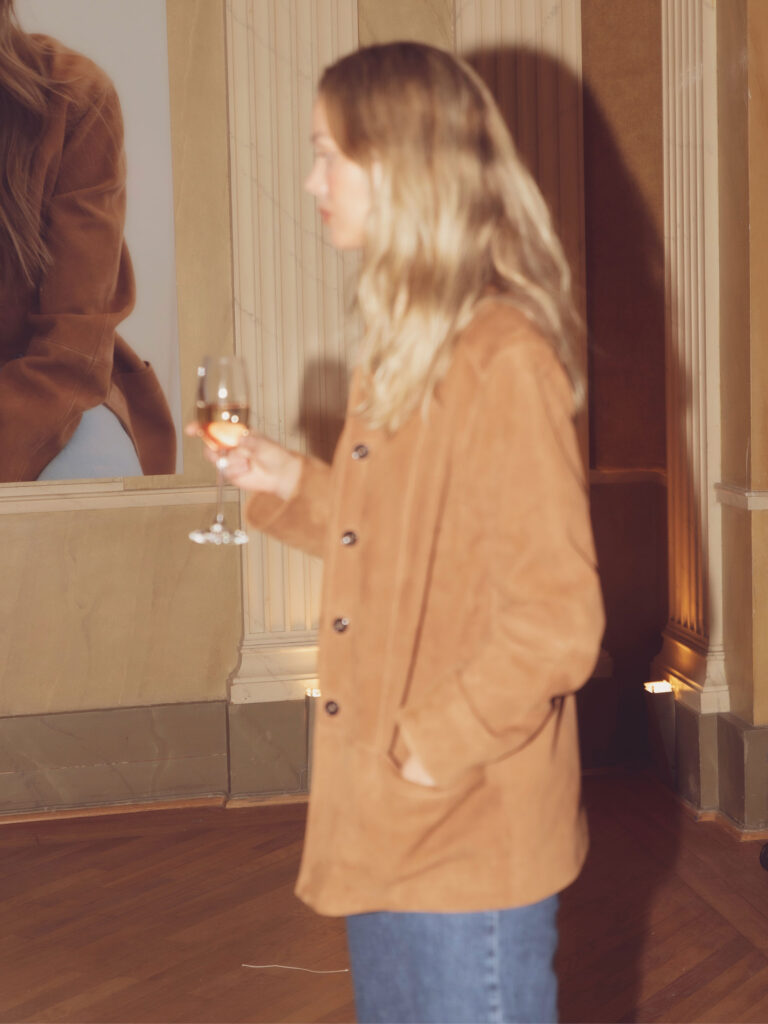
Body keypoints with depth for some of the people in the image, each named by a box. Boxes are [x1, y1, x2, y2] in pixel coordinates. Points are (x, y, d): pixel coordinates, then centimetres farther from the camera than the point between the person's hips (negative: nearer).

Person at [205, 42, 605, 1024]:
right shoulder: (403, 352, 9)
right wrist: (291, 486, 5)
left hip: (472, 842, -9)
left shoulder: (502, 361, -20)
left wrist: (426, 752, -18)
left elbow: (554, 624, -22)